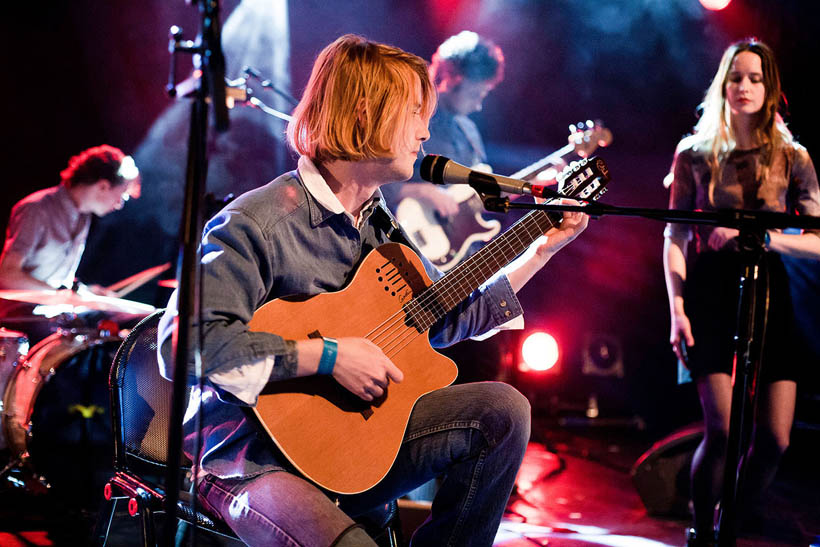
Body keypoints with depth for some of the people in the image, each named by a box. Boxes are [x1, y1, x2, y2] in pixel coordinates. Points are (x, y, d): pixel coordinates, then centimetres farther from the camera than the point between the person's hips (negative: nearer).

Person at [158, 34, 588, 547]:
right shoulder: (257, 224, -17)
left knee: (503, 409, -5)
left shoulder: (379, 227, 11)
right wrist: (328, 355, -28)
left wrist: (543, 249, 21)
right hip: (255, 460, -8)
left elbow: (452, 317, 23)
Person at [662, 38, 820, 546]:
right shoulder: (695, 154, 7)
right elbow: (675, 238, 5)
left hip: (768, 294, 2)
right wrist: (676, 308, -6)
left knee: (775, 438, -6)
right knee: (721, 431, -14)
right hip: (711, 294, -2)